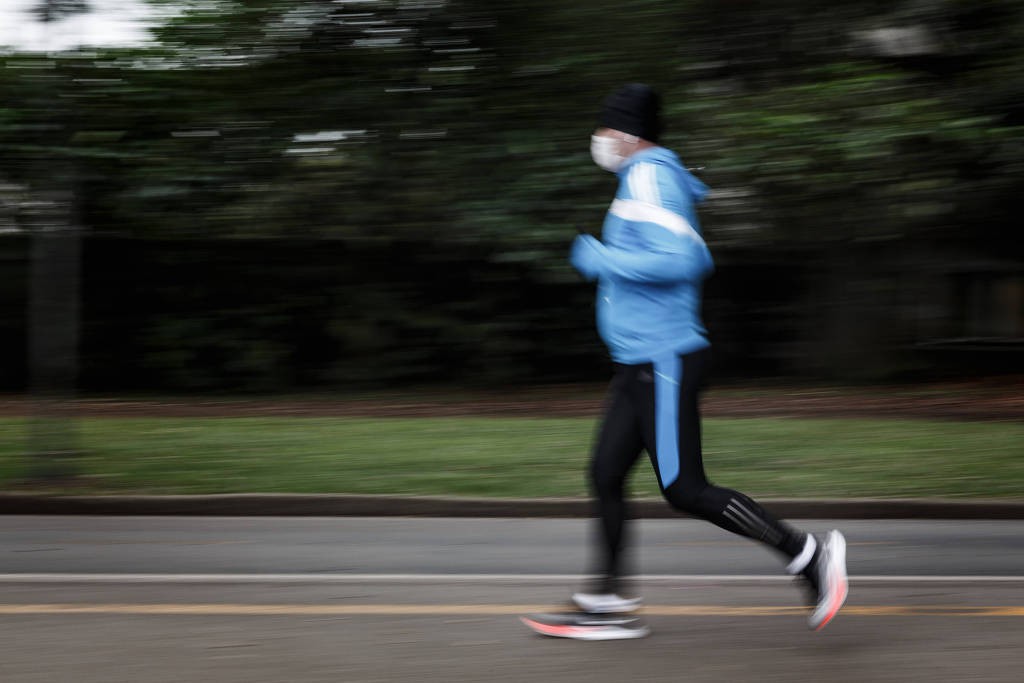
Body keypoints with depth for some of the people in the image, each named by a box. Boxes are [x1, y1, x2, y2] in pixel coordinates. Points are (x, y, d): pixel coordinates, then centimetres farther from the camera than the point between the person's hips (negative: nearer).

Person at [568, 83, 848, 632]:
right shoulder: (650, 178, 17)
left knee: (684, 490, -10)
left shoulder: (650, 179, -14)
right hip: (641, 362, 10)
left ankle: (808, 555, -7)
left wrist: (601, 261, -17)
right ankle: (607, 595, 17)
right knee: (605, 476, 10)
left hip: (663, 363, -10)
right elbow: (696, 261, 26)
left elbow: (678, 260, -26)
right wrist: (609, 261, 21)